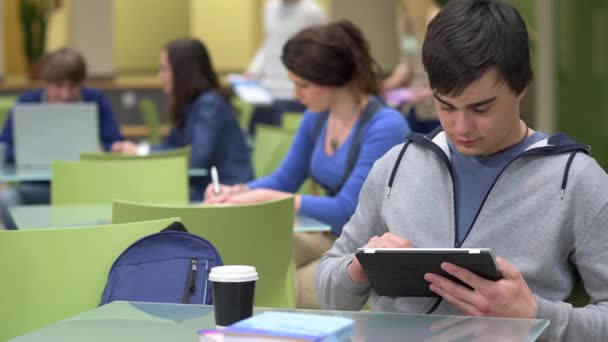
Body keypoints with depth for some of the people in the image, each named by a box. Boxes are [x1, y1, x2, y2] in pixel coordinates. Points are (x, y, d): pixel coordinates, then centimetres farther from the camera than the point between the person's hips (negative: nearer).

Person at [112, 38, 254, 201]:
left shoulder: (210, 104, -17)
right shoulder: (189, 104, 12)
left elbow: (197, 159, -24)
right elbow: (171, 147, 16)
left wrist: (142, 153, -15)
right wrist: (134, 150, -2)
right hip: (206, 187, 8)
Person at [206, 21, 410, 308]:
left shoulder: (385, 126, -22)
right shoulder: (317, 117, 3)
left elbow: (347, 210, -24)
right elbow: (285, 180, 13)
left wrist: (267, 198, -25)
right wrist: (238, 191, -8)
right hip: (332, 239, 7)